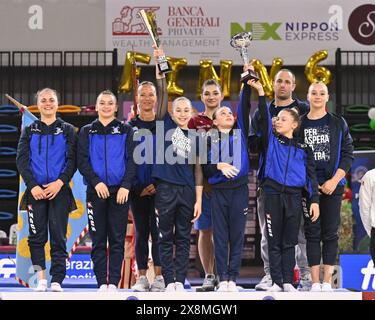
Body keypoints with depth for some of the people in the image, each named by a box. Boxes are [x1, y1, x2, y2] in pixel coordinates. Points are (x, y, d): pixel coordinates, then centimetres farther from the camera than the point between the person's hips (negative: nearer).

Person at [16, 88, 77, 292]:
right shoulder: (29, 131, 12)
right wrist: (32, 185, -9)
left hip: (59, 190, -1)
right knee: (37, 236, -1)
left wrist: (60, 182, -13)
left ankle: (57, 281, -1)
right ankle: (41, 278, 9)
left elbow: (72, 160, 1)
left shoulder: (67, 130, 9)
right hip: (36, 191, 1)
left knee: (58, 237, -2)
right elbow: (21, 160, 4)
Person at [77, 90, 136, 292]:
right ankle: (102, 283, 4)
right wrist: (96, 182, -13)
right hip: (96, 191, 1)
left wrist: (125, 186, -11)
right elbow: (82, 161, 2)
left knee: (117, 240, -1)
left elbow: (132, 160, 2)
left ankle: (113, 283, 1)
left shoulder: (125, 131, 9)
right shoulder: (87, 132, 10)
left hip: (120, 191, -1)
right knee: (98, 240, 1)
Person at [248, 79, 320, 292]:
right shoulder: (271, 140, 9)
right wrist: (261, 92, -14)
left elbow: (311, 175, 7)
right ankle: (276, 282, 4)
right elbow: (264, 118, -4)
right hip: (273, 194, 0)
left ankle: (288, 282, 8)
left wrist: (315, 200, -2)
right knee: (274, 241, 0)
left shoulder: (303, 148, 10)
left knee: (289, 242, 3)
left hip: (295, 196, 0)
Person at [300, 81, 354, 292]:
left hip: (333, 186, 0)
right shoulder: (300, 124, 7)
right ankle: (315, 282, 1)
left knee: (330, 233, 0)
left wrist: (334, 181, -9)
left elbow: (347, 155, 3)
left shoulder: (338, 124, 6)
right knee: (312, 232, 0)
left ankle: (327, 282, 2)